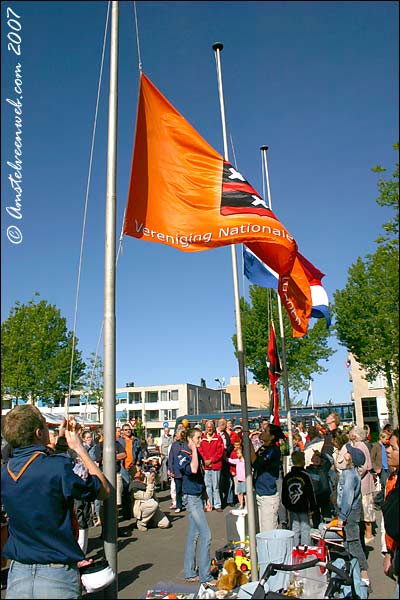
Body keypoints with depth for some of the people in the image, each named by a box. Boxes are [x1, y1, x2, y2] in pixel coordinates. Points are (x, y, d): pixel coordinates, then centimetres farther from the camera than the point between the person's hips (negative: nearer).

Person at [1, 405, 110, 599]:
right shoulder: (58, 466, -23)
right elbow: (104, 491, -9)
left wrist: (61, 442, 13)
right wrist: (79, 448, -5)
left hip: (17, 573, 6)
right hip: (57, 577, -5)